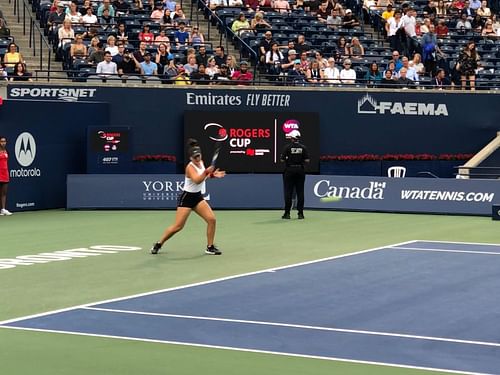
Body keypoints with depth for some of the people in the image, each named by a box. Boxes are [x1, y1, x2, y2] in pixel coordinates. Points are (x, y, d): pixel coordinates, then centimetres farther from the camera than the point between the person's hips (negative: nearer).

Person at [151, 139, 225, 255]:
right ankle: (158, 244, 11)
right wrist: (206, 172, -51)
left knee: (211, 219, -8)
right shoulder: (190, 167, -21)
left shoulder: (201, 163, 4)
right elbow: (197, 180, -39)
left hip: (198, 197, 7)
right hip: (186, 198, -7)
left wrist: (212, 175, 6)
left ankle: (210, 247, 3)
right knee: (178, 226, -8)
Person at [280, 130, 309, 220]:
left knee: (288, 192, 2)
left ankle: (287, 213, 1)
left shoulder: (288, 147, -8)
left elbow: (282, 159, -8)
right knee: (300, 191, 6)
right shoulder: (303, 147, -1)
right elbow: (307, 160, -3)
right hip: (300, 171, 2)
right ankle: (300, 213, 6)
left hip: (289, 170, -2)